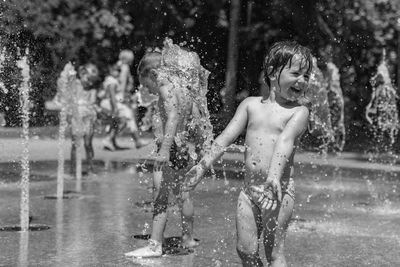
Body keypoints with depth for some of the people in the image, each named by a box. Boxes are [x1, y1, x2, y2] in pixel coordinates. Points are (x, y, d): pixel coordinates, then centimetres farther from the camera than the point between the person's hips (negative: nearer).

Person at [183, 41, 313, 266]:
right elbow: (228, 136, 9)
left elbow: (285, 142, -18)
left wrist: (274, 175, -33)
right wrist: (203, 165, 1)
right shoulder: (251, 104, 12)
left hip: (279, 190, -4)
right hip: (250, 188, 4)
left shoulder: (298, 112, -1)